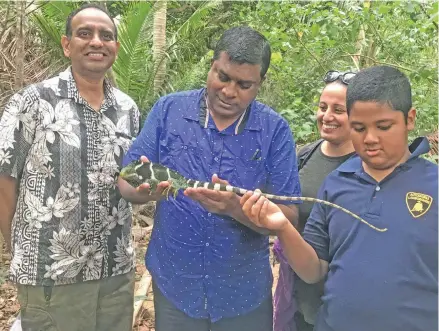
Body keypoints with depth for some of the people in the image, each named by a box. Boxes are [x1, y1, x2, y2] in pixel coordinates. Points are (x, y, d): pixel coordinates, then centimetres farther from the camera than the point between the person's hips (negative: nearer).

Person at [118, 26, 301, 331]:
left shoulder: (275, 130, -10)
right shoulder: (168, 110, -8)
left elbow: (288, 216, -11)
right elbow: (126, 181, -7)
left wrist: (235, 207, -30)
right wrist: (142, 188, -29)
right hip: (174, 286, 1)